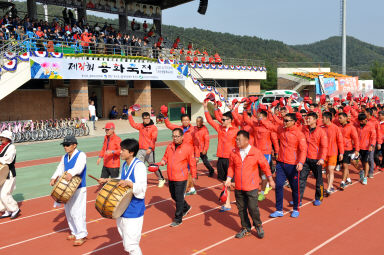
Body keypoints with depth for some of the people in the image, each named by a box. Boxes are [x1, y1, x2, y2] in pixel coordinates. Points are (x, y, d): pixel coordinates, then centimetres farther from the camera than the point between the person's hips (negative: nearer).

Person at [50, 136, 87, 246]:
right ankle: (74, 232, 29)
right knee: (68, 211, 14)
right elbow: (60, 168, 9)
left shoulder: (81, 155, -12)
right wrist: (54, 178, -8)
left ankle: (81, 235, 2)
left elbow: (79, 166, -30)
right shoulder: (64, 157, 13)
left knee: (77, 212, -8)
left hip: (79, 188, -8)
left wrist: (71, 173, -48)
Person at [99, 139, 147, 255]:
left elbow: (142, 189, -22)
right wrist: (107, 180, 18)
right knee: (125, 241, 21)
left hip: (134, 210, -9)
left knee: (130, 244, -7)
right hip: (122, 209, 9)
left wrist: (128, 183, -35)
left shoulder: (139, 166, -18)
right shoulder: (125, 164, 9)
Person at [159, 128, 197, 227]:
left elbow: (192, 163, -6)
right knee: (174, 196, 19)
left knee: (179, 198, 0)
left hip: (181, 178, -6)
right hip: (171, 177, 6)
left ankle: (178, 219, 14)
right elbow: (166, 157, 17)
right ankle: (186, 207, 44)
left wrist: (194, 176, -1)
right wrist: (163, 161, -6)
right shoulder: (170, 146, 5)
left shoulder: (188, 147, -11)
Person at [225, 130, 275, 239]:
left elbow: (265, 166, 1)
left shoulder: (256, 152, -10)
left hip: (251, 187, -4)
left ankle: (258, 226, 24)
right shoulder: (234, 152, -1)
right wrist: (228, 179, -2)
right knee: (241, 208, 12)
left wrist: (270, 180, 9)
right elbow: (231, 167, 10)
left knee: (253, 207, -4)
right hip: (238, 187, 4)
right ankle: (246, 228, 30)